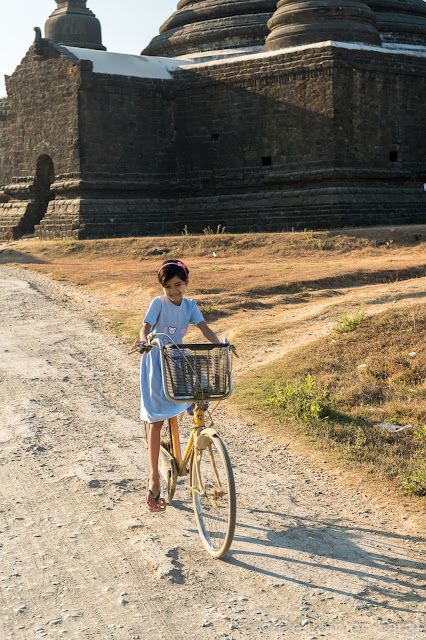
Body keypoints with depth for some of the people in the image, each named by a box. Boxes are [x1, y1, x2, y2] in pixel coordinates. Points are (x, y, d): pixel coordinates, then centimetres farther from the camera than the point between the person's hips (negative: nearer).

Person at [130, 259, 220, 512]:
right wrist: (144, 340, -45)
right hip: (156, 362, -4)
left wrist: (219, 344, -27)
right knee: (157, 421, -7)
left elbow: (204, 327, -8)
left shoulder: (190, 305, 2)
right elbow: (146, 326, -22)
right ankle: (154, 478, -1)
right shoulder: (159, 303, -10)